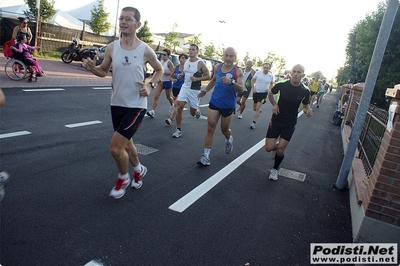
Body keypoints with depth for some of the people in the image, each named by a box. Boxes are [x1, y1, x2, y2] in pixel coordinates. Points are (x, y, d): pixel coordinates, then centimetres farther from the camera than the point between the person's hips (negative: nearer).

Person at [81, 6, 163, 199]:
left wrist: (150, 86, -10)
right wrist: (92, 68, -10)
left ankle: (123, 178, 19)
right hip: (116, 104, 5)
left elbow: (159, 70, 7)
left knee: (115, 148, -10)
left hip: (136, 106, -5)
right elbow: (104, 71, 12)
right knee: (125, 143, 20)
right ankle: (139, 170, 47)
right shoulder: (111, 48, 0)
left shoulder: (145, 50, -10)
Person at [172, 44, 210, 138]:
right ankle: (178, 130, 0)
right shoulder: (186, 61, 7)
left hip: (195, 90, -4)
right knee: (179, 107, -11)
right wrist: (181, 75, 2)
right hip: (185, 87, 4)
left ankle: (198, 111, 46)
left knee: (193, 113, 6)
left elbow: (208, 76, -10)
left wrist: (196, 79, -23)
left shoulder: (200, 63, -11)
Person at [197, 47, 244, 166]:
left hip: (228, 106, -3)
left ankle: (229, 140, 50)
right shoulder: (217, 67, 2)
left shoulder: (237, 71, -13)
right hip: (214, 103, 3)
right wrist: (205, 91, 15)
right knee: (210, 129, -2)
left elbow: (241, 89, -25)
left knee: (225, 130, 13)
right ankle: (206, 156, 2)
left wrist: (231, 82, -41)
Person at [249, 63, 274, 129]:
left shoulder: (271, 76, -6)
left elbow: (271, 83, 13)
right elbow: (252, 80, 5)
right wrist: (253, 88, -6)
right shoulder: (258, 73, -9)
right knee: (254, 108, 13)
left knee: (258, 108, -13)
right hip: (256, 92, 2)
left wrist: (269, 89, -5)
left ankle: (254, 123, -6)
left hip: (263, 93, -2)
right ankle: (258, 111, 50)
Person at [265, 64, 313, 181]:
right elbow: (270, 93, 7)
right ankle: (277, 146, 35)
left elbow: (305, 106, 6)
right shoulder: (281, 85, -13)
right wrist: (274, 104, -10)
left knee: (280, 151, -1)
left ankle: (275, 169, 27)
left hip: (289, 124, 0)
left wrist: (308, 110, -18)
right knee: (269, 148, -3)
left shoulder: (305, 91, -11)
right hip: (276, 120, 0)